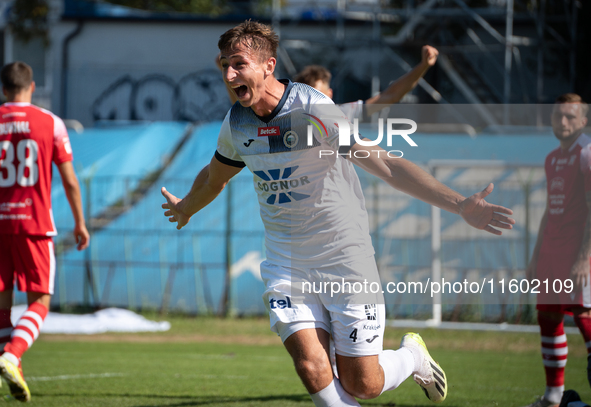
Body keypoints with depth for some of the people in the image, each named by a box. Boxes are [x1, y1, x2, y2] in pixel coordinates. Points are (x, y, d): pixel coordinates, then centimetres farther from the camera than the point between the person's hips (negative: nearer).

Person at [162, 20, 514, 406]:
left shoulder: (314, 110, -20)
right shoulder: (236, 122, 0)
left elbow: (384, 164, -24)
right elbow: (214, 176, 23)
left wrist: (459, 204, -33)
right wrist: (185, 208, 43)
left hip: (346, 260, -4)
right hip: (287, 267, 4)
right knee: (313, 371, -15)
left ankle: (412, 355, 32)